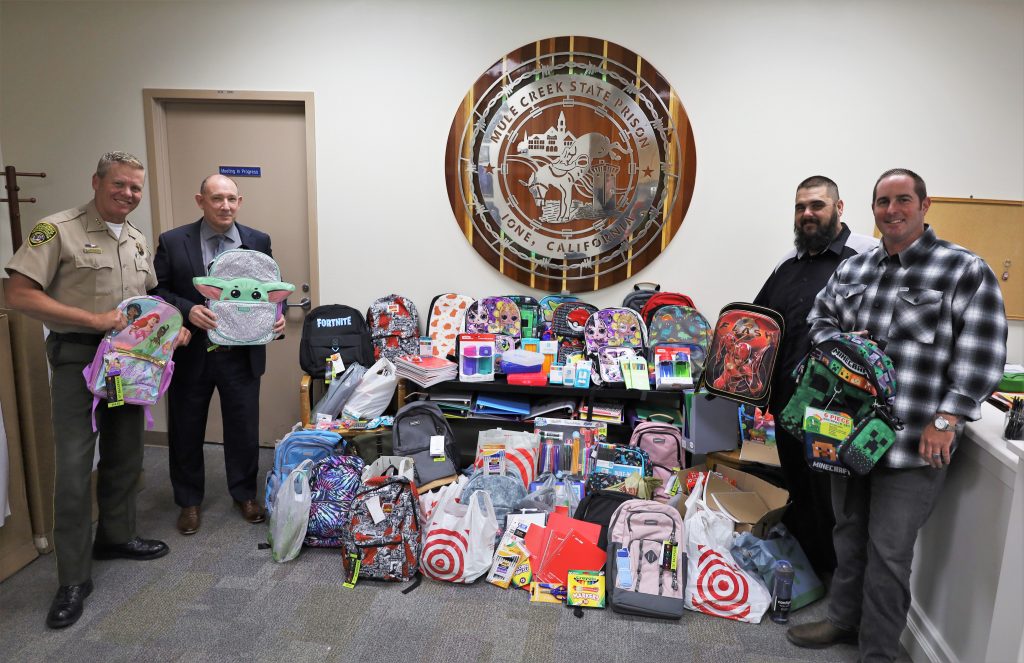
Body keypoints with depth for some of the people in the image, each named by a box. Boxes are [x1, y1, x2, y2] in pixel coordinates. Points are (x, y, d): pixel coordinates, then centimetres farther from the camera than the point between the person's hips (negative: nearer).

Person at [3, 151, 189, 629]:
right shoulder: (58, 230, -10)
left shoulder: (138, 241, 11)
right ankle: (73, 579, 7)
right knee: (74, 465, -4)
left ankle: (116, 536, 34)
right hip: (78, 357, -6)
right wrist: (94, 319, -20)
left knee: (124, 456, 15)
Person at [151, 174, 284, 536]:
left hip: (242, 354, 1)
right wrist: (188, 310, -20)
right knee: (186, 431, 13)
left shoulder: (258, 242, 2)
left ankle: (245, 493, 31)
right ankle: (189, 500, 32)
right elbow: (157, 290, -3)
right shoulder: (173, 242, -2)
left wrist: (276, 315, -13)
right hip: (190, 354, 0)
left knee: (244, 428, 10)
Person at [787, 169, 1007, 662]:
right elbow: (820, 318, 20)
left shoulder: (965, 271, -7)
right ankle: (844, 619, 39)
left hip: (915, 444, -5)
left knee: (889, 551, 3)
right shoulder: (852, 269, 10)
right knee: (849, 533, 19)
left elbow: (982, 356, -12)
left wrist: (945, 422, -17)